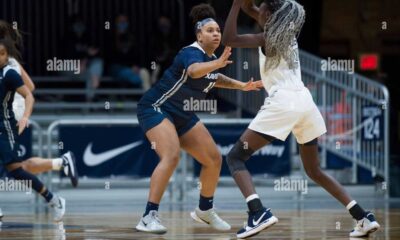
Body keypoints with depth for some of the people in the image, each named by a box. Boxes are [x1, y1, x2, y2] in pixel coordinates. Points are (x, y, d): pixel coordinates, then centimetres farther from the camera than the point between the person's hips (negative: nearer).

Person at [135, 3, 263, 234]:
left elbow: (213, 78, 29)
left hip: (183, 116, 9)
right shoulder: (192, 53, -23)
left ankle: (205, 210, 27)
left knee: (214, 159, 7)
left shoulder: (212, 58, 4)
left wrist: (242, 85, 19)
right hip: (156, 108, -9)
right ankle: (149, 217, -31)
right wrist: (218, 63, -66)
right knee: (171, 157, -31)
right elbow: (194, 70, -49)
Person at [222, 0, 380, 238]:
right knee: (314, 170, 20)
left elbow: (229, 39, -8)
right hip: (306, 102, 8)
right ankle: (364, 217, 8)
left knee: (235, 157, -1)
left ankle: (259, 213, -24)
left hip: (283, 102, -8)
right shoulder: (286, 33, 19)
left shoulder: (267, 38, -2)